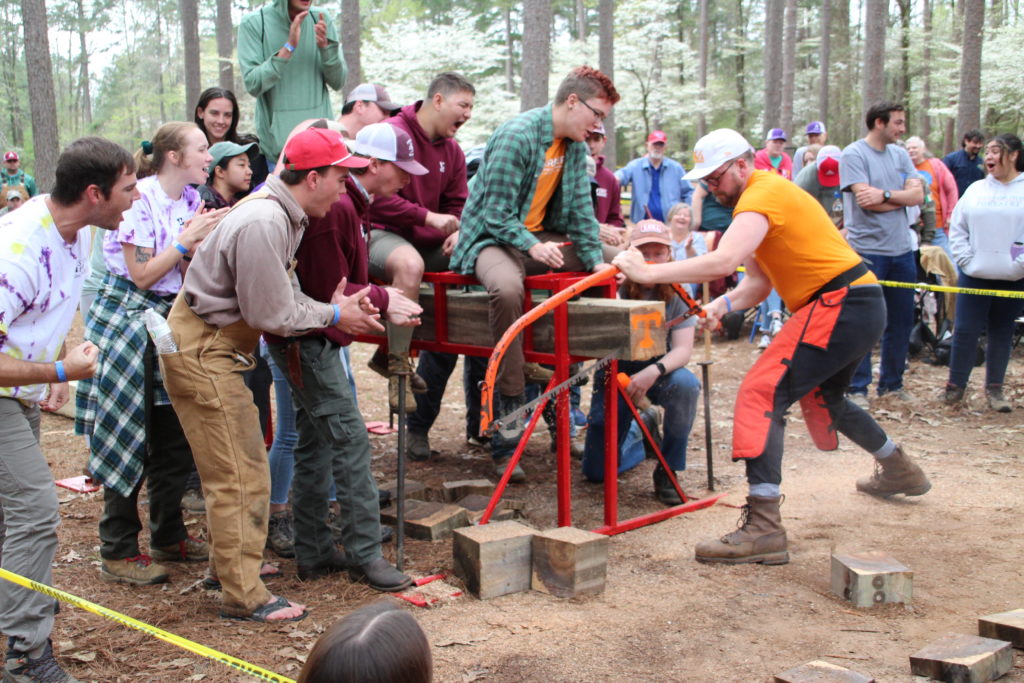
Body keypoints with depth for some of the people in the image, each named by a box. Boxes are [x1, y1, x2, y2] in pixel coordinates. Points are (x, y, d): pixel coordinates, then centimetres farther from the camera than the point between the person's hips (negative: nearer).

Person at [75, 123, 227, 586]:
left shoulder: (191, 201, 8)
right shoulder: (140, 200, -14)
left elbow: (191, 274, 6)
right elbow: (142, 275, -17)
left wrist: (203, 242, -11)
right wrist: (186, 240, -16)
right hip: (128, 323, -7)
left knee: (174, 437, 11)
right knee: (129, 440, -3)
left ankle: (168, 534, 25)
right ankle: (117, 551, 7)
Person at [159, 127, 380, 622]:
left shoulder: (283, 216, 7)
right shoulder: (262, 223, -25)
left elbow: (282, 296, 8)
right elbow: (272, 314, -23)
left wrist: (334, 311, -5)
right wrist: (333, 315, -10)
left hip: (213, 346, 11)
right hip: (202, 352, -11)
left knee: (240, 469, 21)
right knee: (240, 477, -5)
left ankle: (232, 563, 36)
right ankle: (243, 595, 4)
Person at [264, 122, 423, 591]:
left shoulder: (350, 204, 14)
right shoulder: (335, 208, -20)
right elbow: (328, 291, -21)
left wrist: (379, 297, 2)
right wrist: (383, 300, -9)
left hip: (311, 340, 11)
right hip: (307, 340, -11)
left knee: (315, 443, 13)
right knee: (350, 441, -9)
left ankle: (314, 552, 21)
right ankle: (364, 553, -2)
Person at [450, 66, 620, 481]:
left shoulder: (574, 145, 7)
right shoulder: (516, 136, -19)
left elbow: (580, 209, 9)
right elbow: (496, 213, -21)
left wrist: (597, 260, -5)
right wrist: (532, 246, -34)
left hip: (541, 237, 9)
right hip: (492, 237, -9)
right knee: (508, 287, -41)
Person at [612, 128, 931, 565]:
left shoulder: (763, 194, -14)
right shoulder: (766, 193, 18)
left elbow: (724, 261, -32)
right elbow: (758, 283, 12)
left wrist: (648, 273, -30)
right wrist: (722, 305, -7)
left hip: (841, 304, -11)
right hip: (862, 304, 11)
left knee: (762, 394, -18)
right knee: (822, 398, 30)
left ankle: (763, 528, -25)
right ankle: (898, 470, 52)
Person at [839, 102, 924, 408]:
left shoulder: (899, 154, 12)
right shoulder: (854, 154, -7)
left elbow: (918, 195, 1)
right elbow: (865, 199, -17)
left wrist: (885, 195, -15)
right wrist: (902, 198, -4)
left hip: (901, 250, 7)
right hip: (867, 249, -6)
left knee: (901, 321, 12)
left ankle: (892, 383, 25)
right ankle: (857, 387, 9)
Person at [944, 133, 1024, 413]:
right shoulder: (976, 189, 7)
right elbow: (956, 228, 9)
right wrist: (965, 259, -3)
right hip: (975, 276, 2)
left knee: (1002, 333, 9)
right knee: (965, 331, -1)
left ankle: (994, 388, 20)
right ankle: (956, 385, 12)